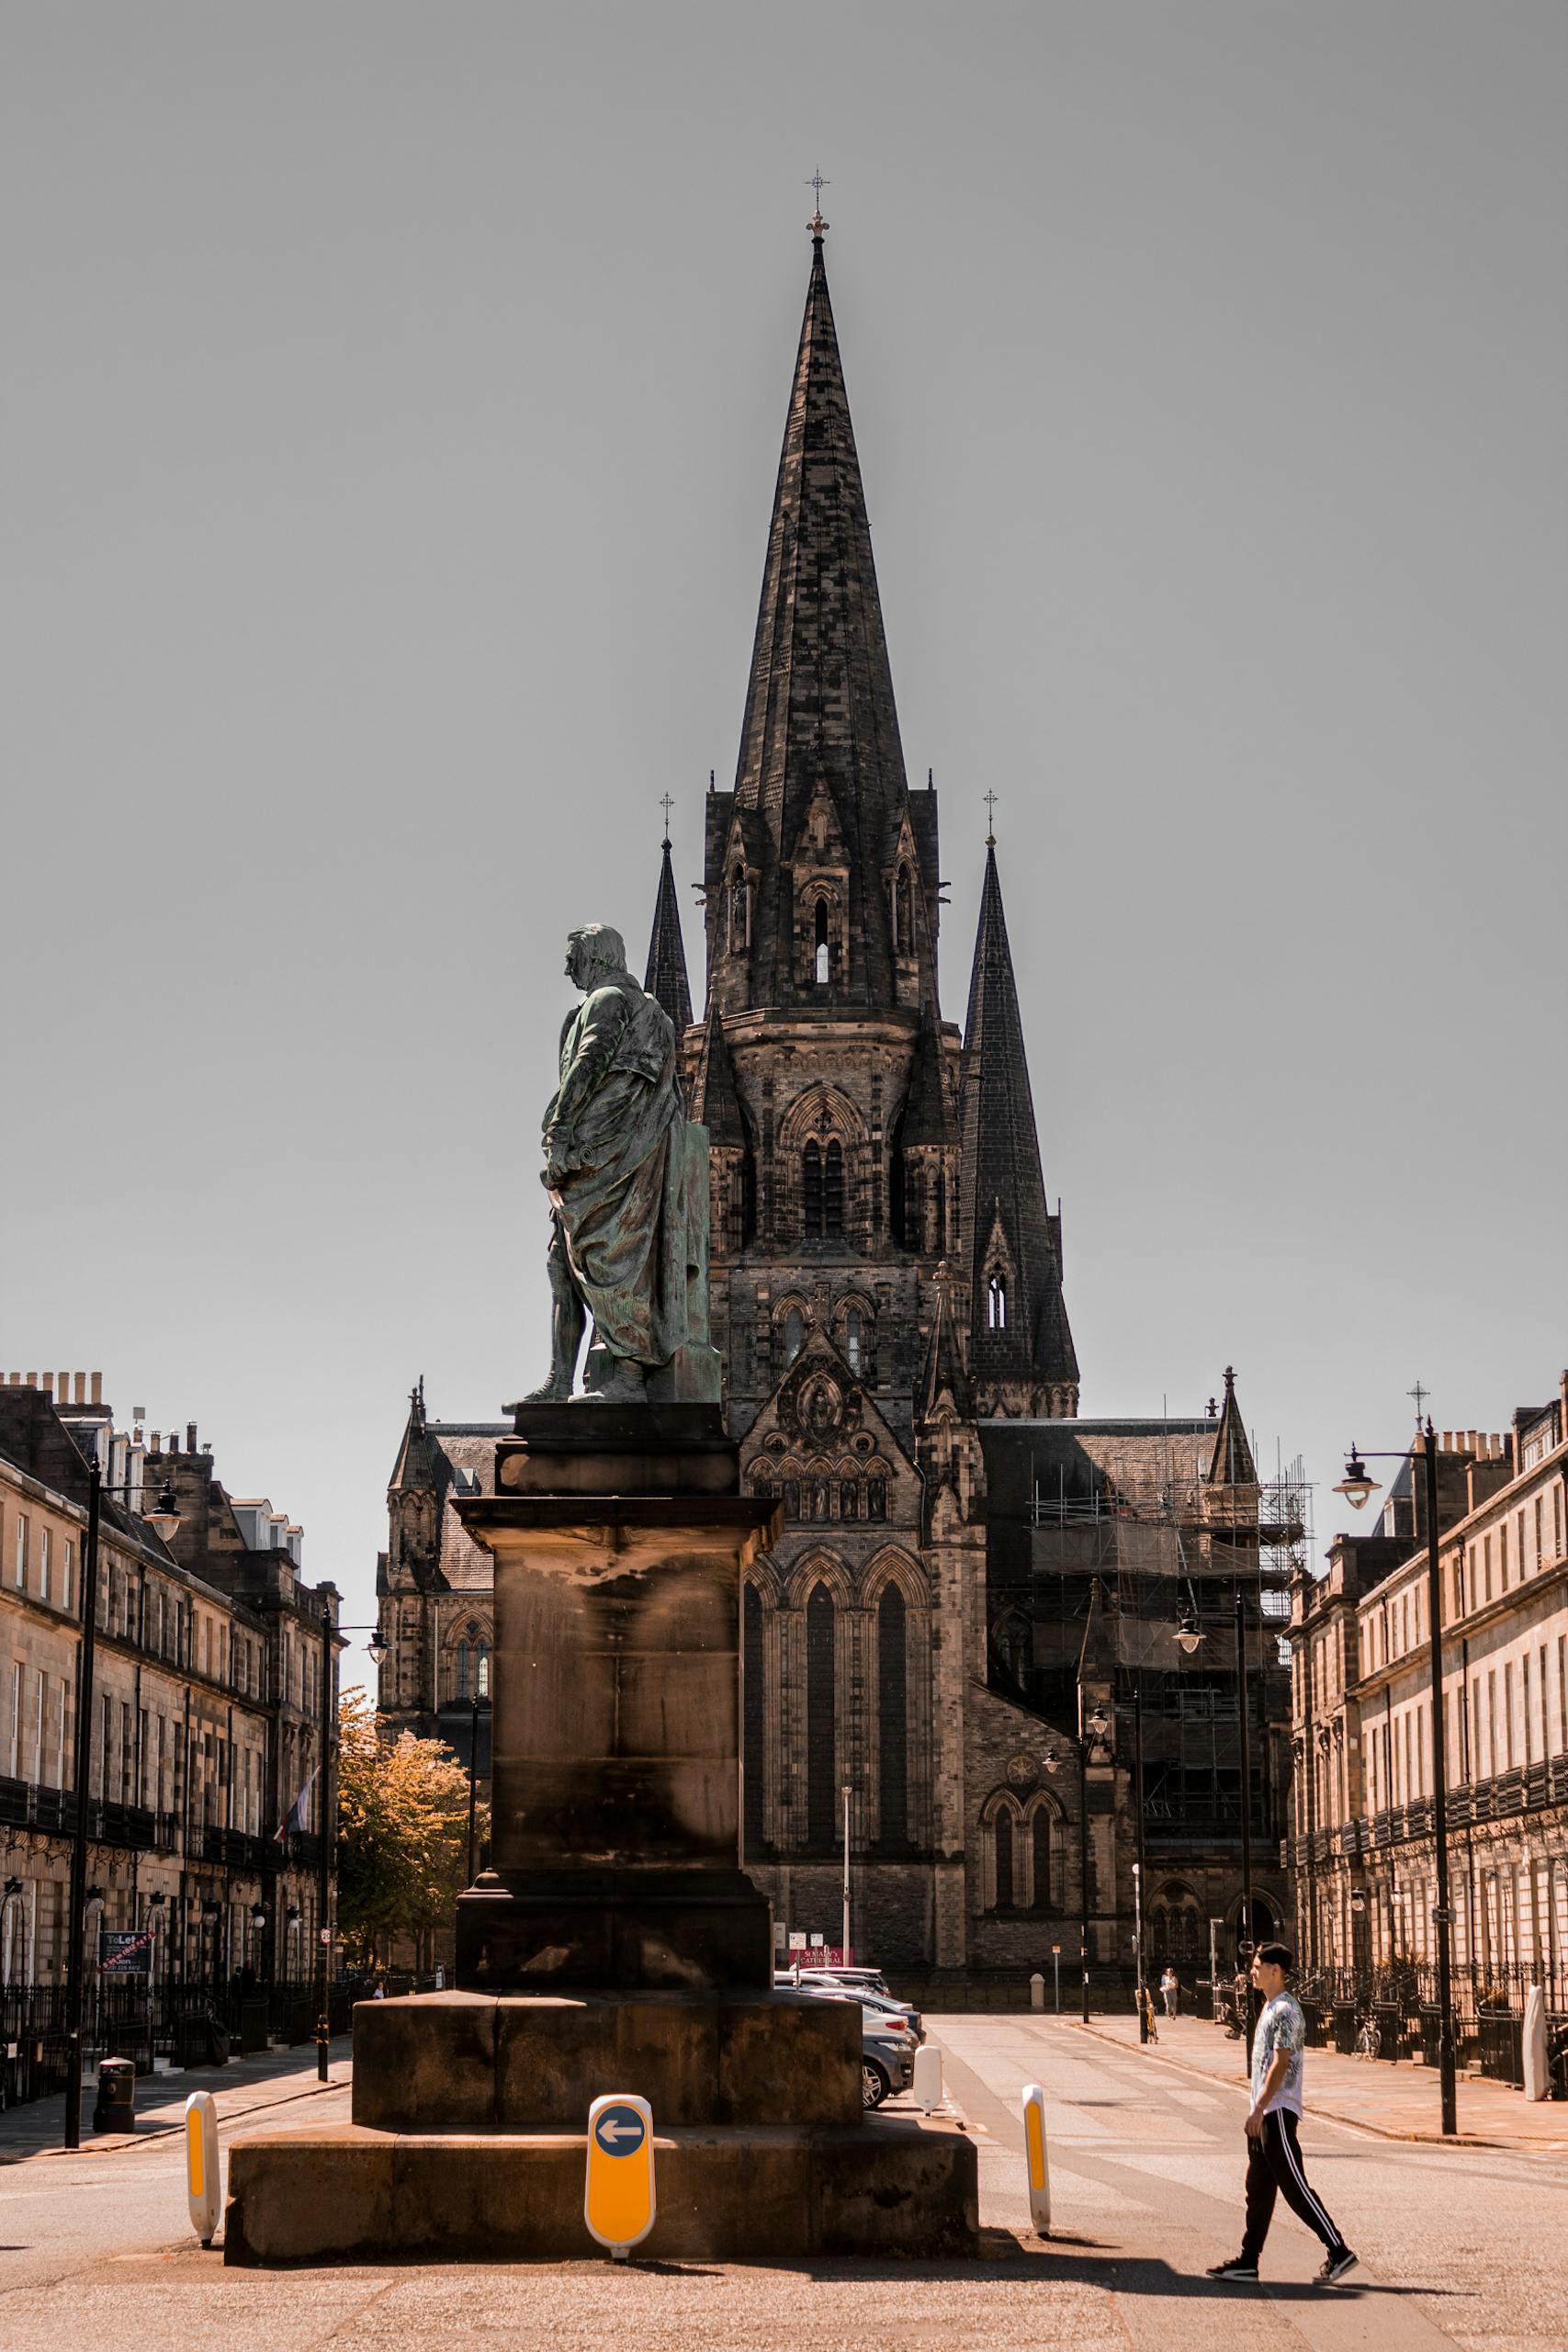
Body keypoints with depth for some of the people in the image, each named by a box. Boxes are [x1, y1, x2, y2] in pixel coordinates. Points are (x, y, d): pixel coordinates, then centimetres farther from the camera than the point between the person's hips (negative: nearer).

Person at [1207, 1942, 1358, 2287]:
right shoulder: (1271, 2008, 17)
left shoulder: (1285, 2010, -14)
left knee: (1296, 2187, -8)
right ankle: (1248, 2261, 11)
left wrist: (1259, 2108, -23)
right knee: (1258, 2189, 9)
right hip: (1266, 2115, 10)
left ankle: (1339, 2252, -5)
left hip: (1277, 2112, -10)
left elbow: (1281, 2064, -21)